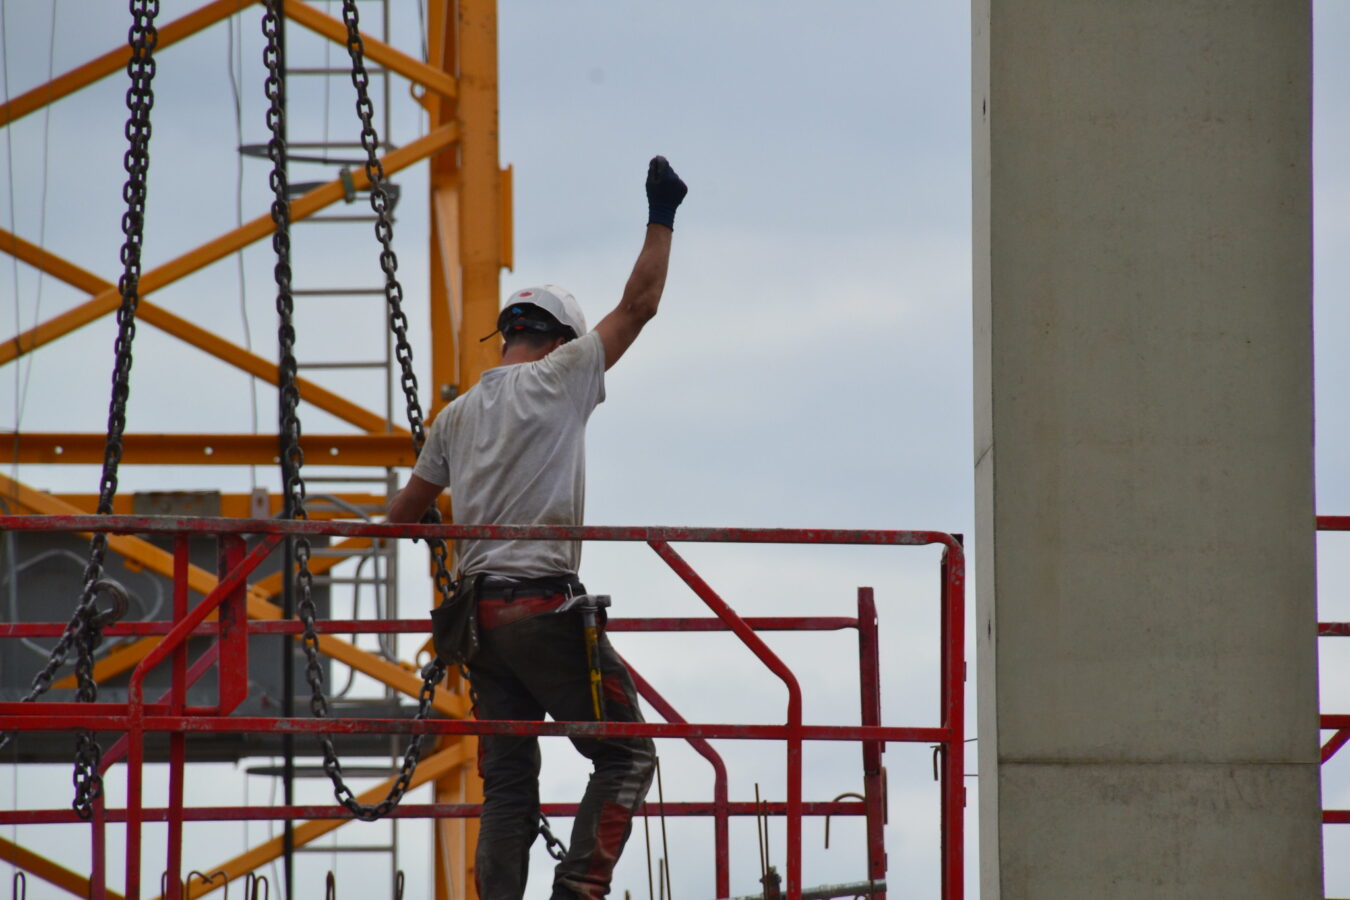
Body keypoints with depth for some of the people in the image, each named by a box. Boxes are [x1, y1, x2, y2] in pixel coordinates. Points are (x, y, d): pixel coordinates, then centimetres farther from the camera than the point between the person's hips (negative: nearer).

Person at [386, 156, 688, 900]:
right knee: (626, 754, -1)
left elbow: (406, 510, 23)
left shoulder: (458, 415, 15)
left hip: (478, 609, 7)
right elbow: (638, 305, 0)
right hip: (545, 604, -7)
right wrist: (661, 217, 9)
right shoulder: (558, 378, -2)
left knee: (507, 777, 8)